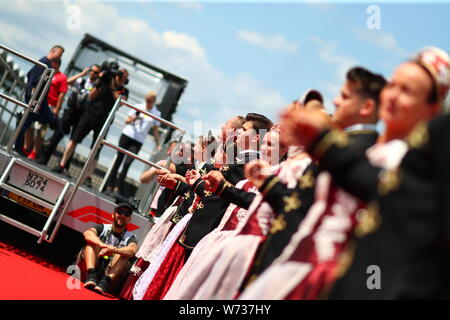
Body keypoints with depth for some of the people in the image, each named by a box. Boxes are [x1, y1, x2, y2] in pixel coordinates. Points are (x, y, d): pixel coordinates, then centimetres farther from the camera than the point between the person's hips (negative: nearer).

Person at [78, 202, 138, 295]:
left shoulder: (130, 238, 9)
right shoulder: (103, 228, 11)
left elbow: (132, 251, -17)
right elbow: (87, 233, -14)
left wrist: (113, 249, -37)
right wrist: (102, 245, -34)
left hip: (108, 273, 0)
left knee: (124, 254, -20)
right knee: (93, 240, -16)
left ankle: (105, 282, -44)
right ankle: (91, 276, -40)